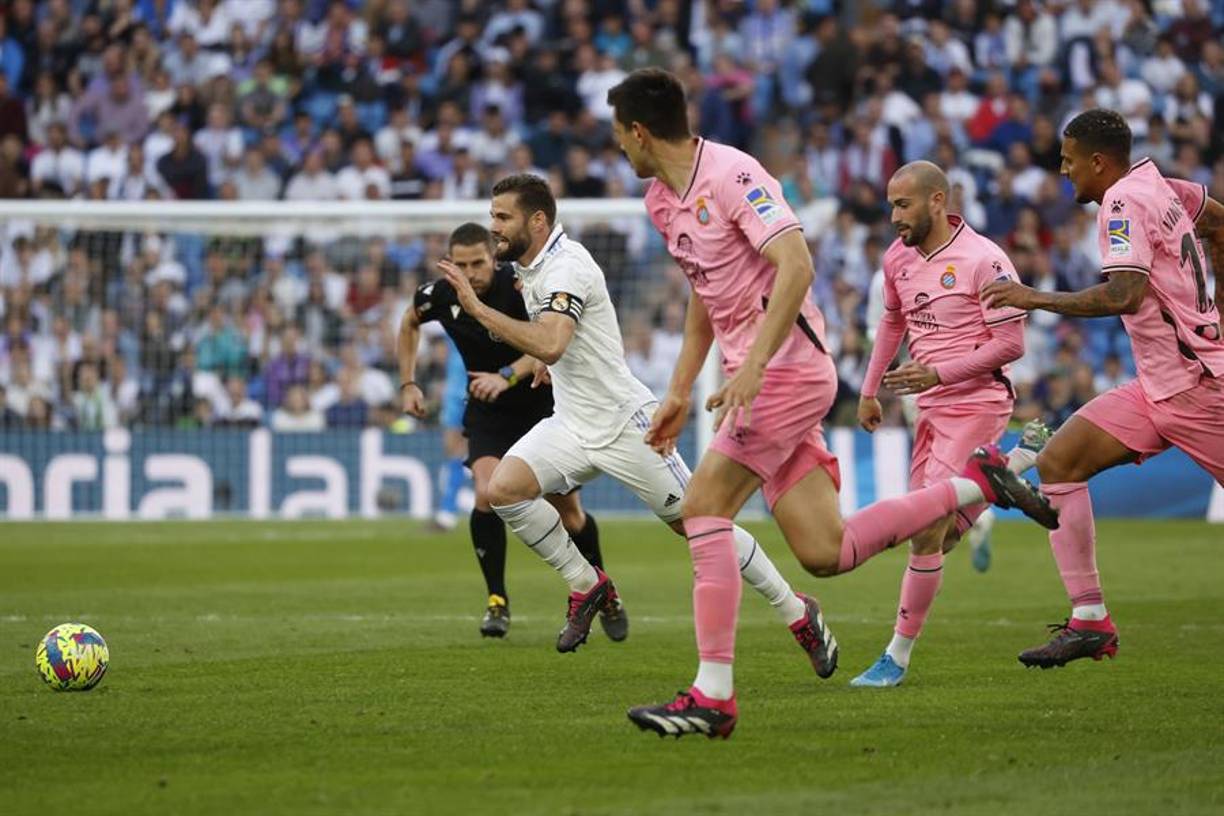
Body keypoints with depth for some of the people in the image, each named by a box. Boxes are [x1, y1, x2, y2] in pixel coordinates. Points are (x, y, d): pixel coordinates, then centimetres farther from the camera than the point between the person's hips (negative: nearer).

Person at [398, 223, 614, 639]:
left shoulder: (519, 285, -24)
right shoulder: (440, 295, -11)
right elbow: (409, 324, 12)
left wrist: (507, 376, -46)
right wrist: (408, 384, 8)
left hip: (542, 401, -2)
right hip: (488, 413, 2)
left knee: (569, 513, 3)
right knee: (487, 494, -22)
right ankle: (497, 601, -9)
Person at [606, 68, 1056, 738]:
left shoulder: (731, 175, -14)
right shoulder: (661, 200, 15)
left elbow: (796, 265, -23)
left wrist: (751, 366, -30)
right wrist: (679, 393, 22)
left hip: (785, 368, -9)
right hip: (756, 375, 9)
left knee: (702, 508, -14)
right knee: (826, 552, 3)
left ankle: (713, 696, -12)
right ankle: (978, 482, 16)